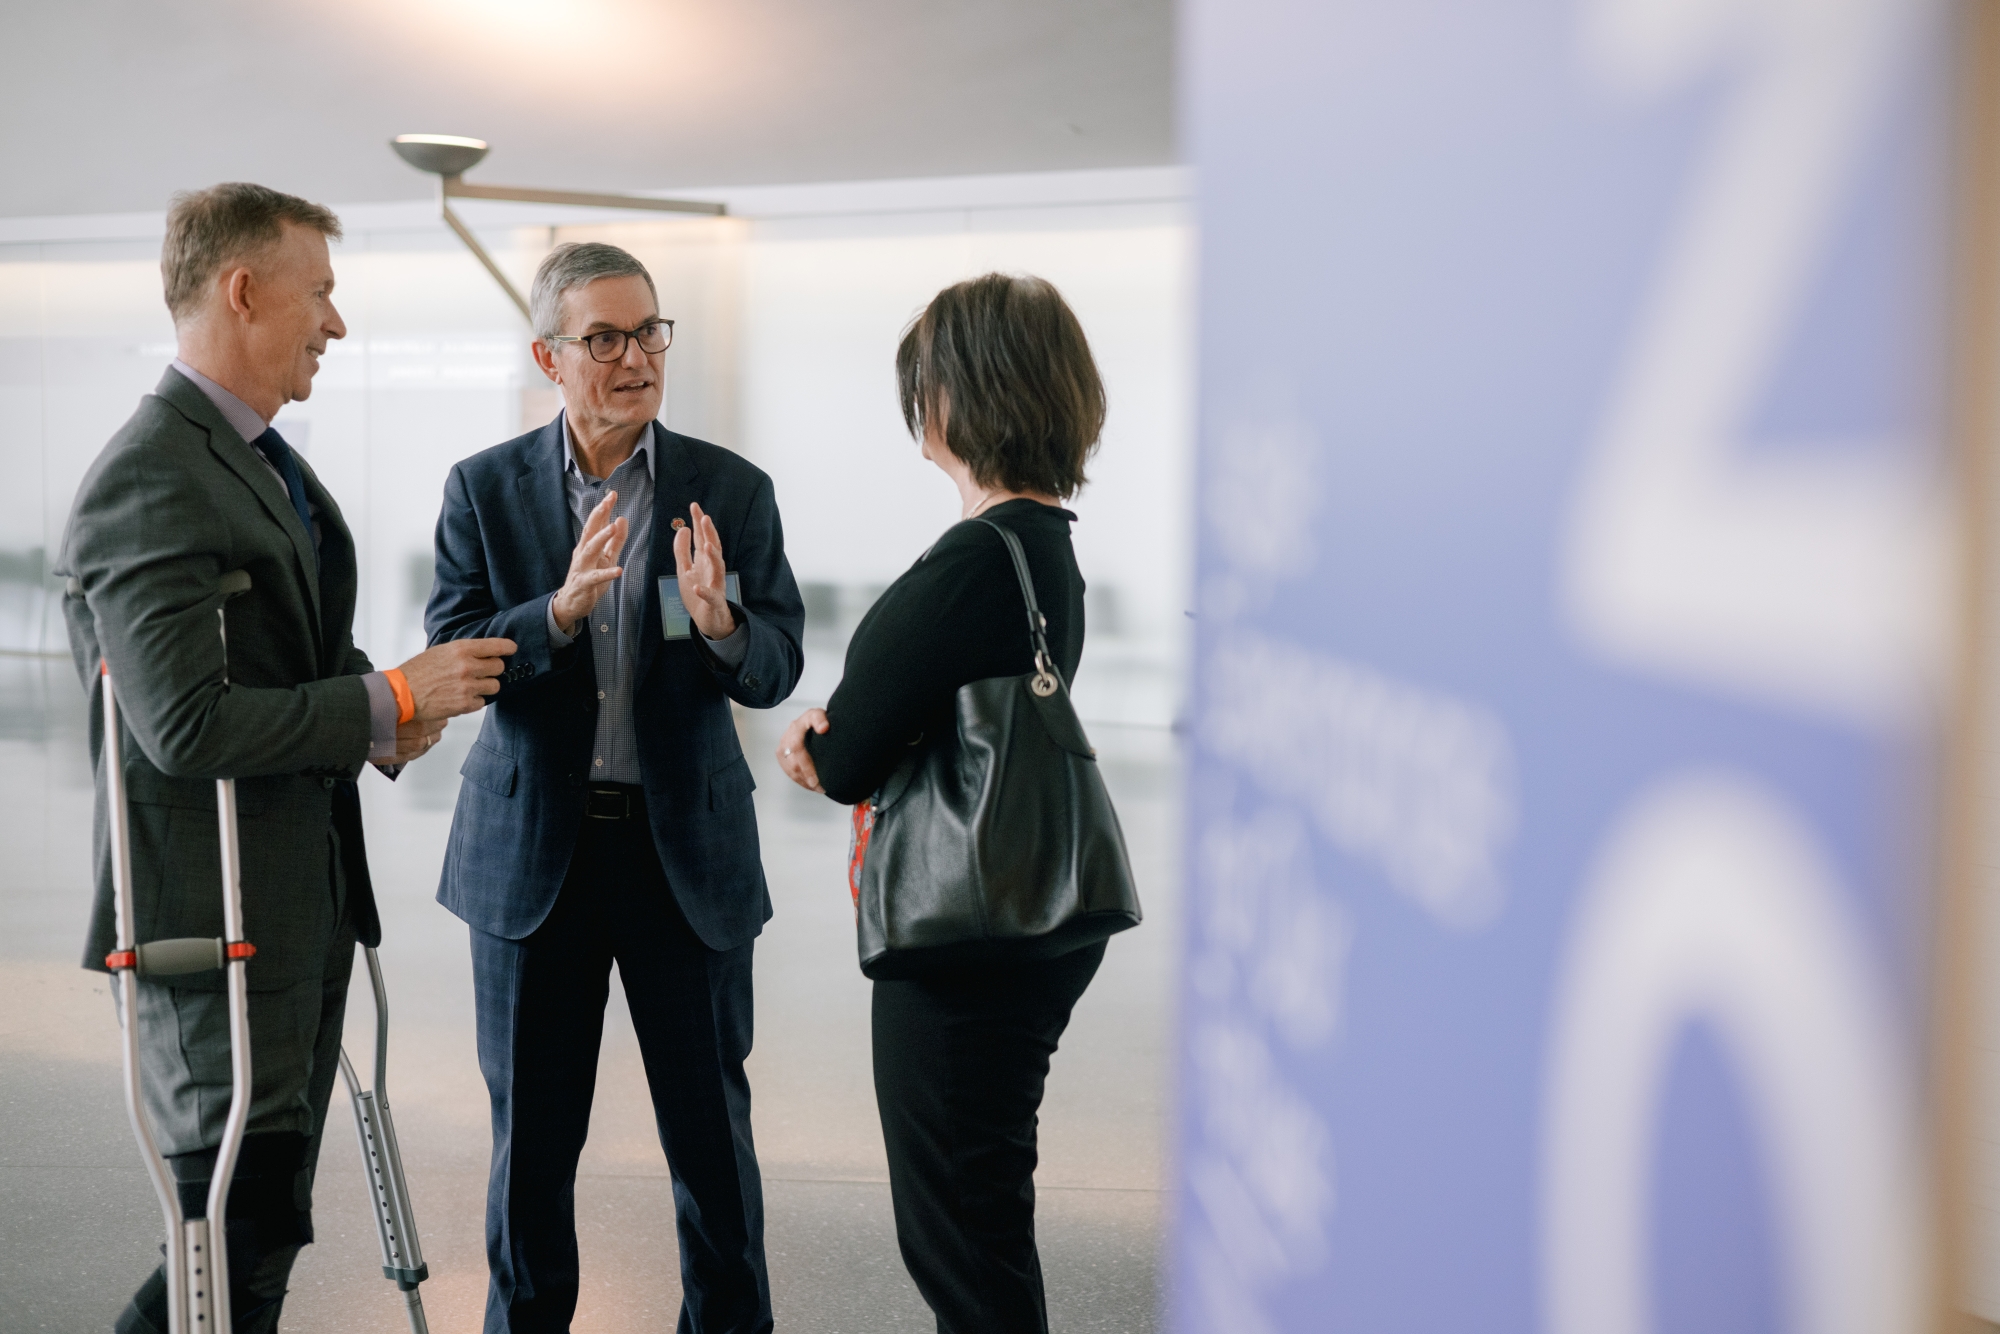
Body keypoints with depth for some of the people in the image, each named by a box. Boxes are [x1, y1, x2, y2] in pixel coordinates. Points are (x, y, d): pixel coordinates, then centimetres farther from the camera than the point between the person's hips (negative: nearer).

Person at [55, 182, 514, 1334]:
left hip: (306, 900, 10)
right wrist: (387, 702, -18)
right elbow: (186, 725, -27)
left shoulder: (268, 460, 14)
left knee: (266, 1216, 17)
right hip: (218, 912, -10)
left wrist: (387, 708, 3)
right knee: (242, 1227, -4)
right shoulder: (150, 481, -19)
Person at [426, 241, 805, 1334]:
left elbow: (775, 671, -4)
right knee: (531, 1135, 12)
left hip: (688, 850, 0)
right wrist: (562, 608, -25)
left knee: (712, 1131, 9)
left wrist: (718, 619, -27)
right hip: (532, 851, 0)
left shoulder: (733, 492, -1)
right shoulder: (485, 490, -1)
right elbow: (450, 661, -8)